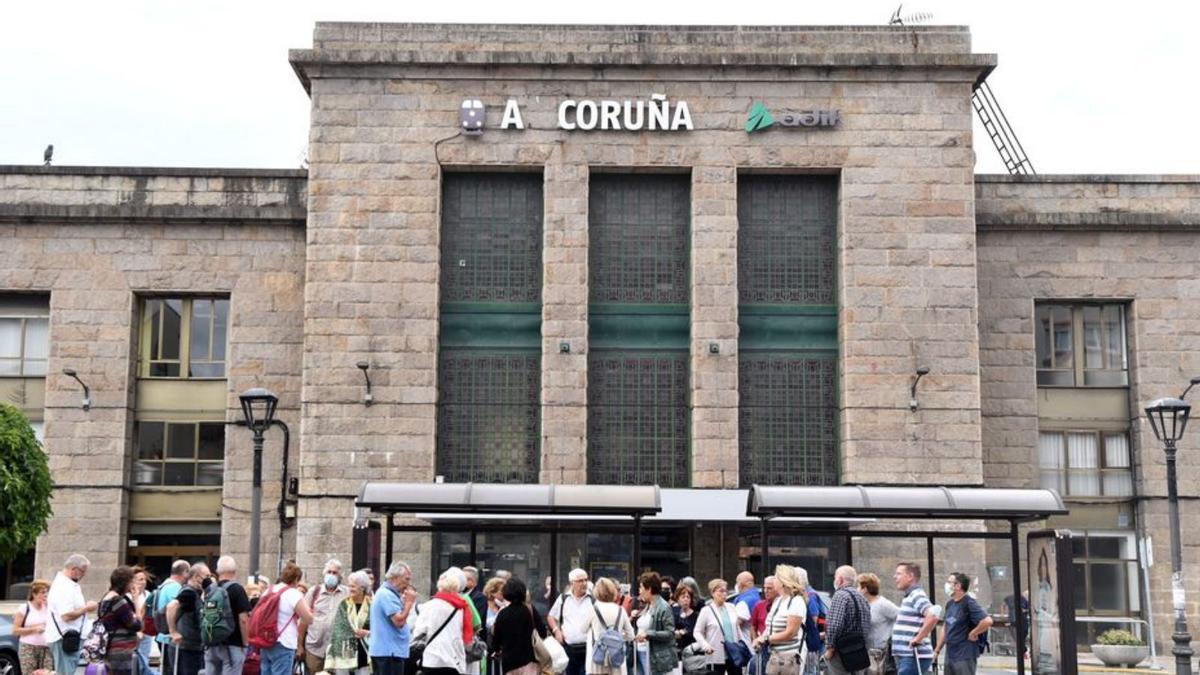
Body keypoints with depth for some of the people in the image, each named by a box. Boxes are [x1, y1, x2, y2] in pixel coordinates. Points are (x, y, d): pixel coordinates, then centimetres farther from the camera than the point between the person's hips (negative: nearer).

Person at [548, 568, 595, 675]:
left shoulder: (592, 599, -3)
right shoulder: (563, 599, 7)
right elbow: (551, 617, 19)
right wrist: (556, 630, 3)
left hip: (587, 647, -3)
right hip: (568, 647, 3)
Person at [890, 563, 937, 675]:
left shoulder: (917, 596, -13)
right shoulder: (909, 597, 19)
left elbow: (932, 616, -30)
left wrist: (918, 638, -23)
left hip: (913, 657, -10)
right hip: (906, 657, 10)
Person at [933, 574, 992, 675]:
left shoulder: (968, 603, -14)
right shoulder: (949, 604, 11)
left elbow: (987, 621, -27)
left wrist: (973, 634, -15)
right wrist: (937, 650, 18)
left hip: (965, 656, -8)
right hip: (949, 655, 8)